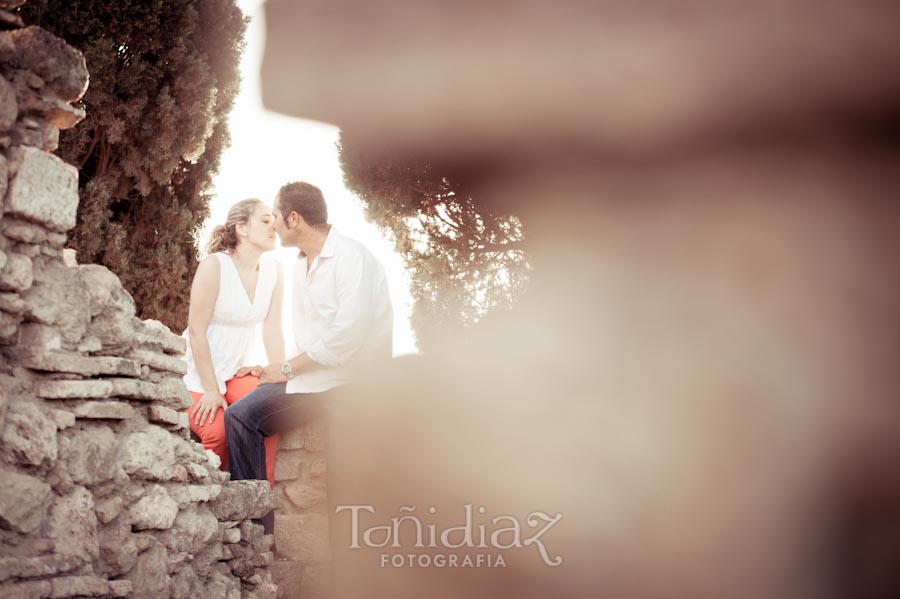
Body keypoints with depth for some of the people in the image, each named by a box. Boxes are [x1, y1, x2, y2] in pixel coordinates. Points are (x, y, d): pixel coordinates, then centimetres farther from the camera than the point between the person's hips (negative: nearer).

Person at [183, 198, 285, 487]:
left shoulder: (273, 270, -1)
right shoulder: (214, 265, -16)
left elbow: (272, 330, 3)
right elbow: (197, 330, -17)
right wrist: (211, 390, -18)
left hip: (240, 370, 5)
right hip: (199, 371, -4)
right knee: (218, 430, -28)